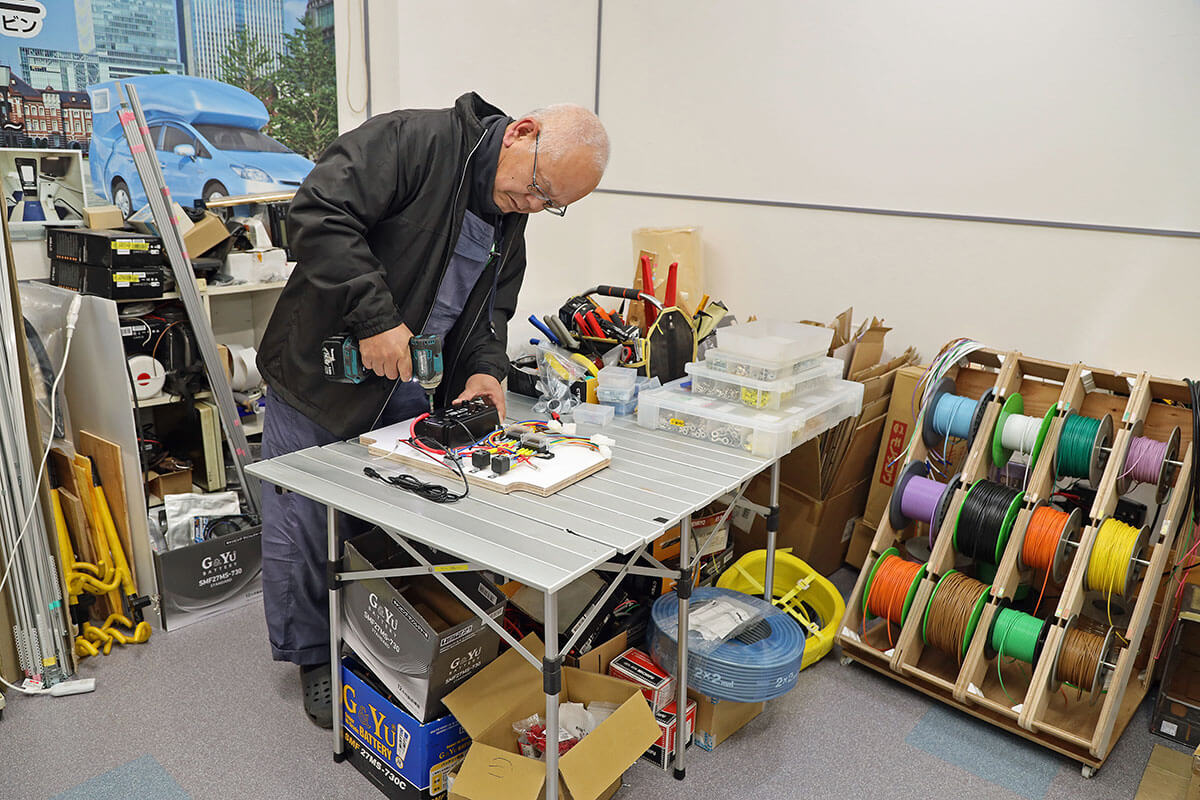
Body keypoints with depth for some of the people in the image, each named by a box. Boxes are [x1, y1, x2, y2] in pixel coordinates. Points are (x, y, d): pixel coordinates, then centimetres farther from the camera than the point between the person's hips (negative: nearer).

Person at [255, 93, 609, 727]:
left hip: (406, 393, 6)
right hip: (320, 376, -6)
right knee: (303, 525, 6)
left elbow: (489, 308, 14)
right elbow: (319, 216, -28)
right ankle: (314, 658, 27)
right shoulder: (410, 142, -19)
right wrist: (376, 318, -31)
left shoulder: (510, 222, 6)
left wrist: (483, 367, -5)